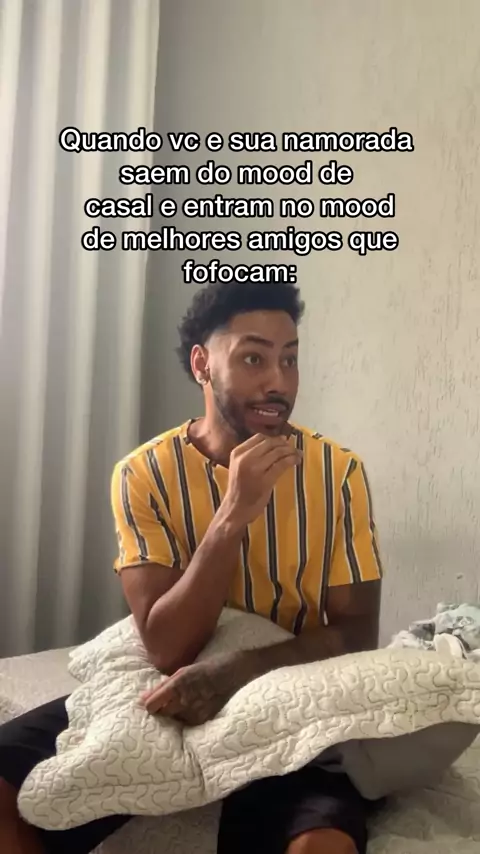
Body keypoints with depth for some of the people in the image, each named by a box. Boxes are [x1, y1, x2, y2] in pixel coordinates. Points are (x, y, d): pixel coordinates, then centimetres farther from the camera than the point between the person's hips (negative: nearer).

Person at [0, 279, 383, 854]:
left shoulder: (338, 471, -7)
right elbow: (166, 649, -16)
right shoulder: (144, 473, -10)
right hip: (165, 697, 2)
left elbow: (356, 631, -8)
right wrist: (233, 516, -29)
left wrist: (233, 672, -25)